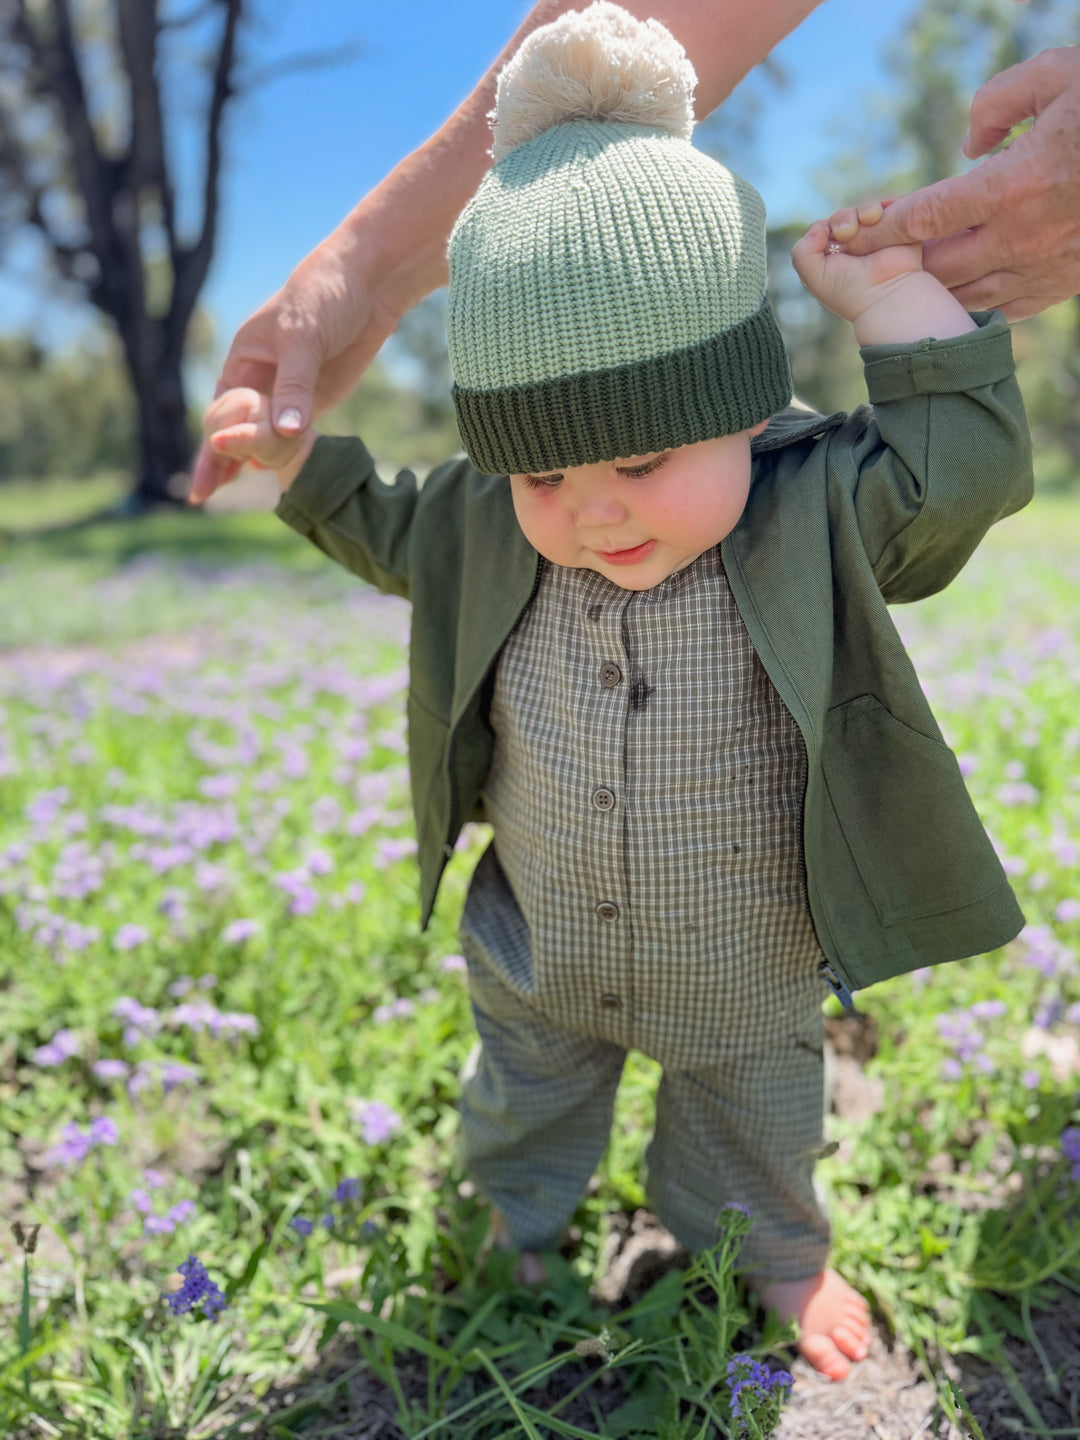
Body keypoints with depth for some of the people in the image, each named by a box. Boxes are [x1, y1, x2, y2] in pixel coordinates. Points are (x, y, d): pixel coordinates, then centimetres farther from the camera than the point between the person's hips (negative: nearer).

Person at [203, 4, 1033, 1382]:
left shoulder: (815, 508, -24)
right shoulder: (486, 523, -15)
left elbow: (973, 459, -26)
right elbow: (393, 536, 4)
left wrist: (896, 300, -28)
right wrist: (295, 456, -5)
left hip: (743, 972, -2)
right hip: (535, 954, 3)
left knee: (751, 1118, 27)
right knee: (522, 1100, 28)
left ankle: (775, 1252, 59)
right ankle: (515, 1229, 61)